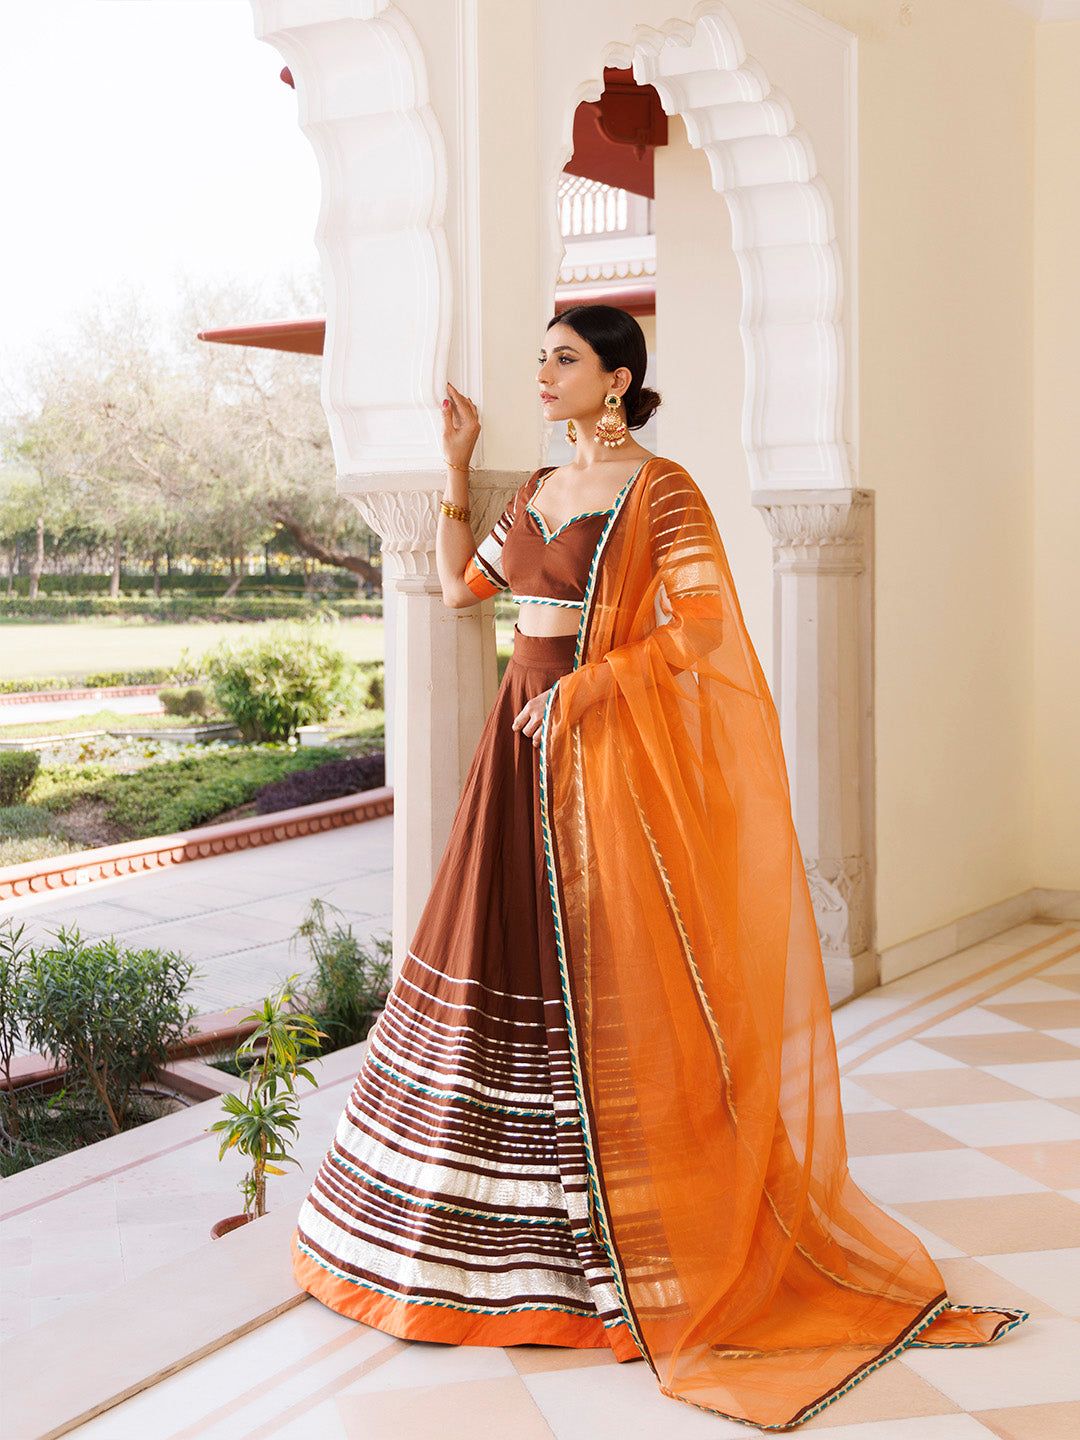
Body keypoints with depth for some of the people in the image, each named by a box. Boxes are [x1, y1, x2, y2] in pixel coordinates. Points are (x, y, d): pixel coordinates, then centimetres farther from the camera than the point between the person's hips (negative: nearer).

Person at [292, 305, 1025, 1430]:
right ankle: (485, 1220, 22)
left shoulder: (662, 491, -8)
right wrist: (456, 466, 17)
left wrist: (587, 683, -19)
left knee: (610, 979, -4)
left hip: (612, 754, -7)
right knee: (506, 957, 9)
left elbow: (701, 624, -15)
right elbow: (459, 586, 23)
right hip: (525, 749, 7)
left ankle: (659, 1234, 10)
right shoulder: (538, 492, 15)